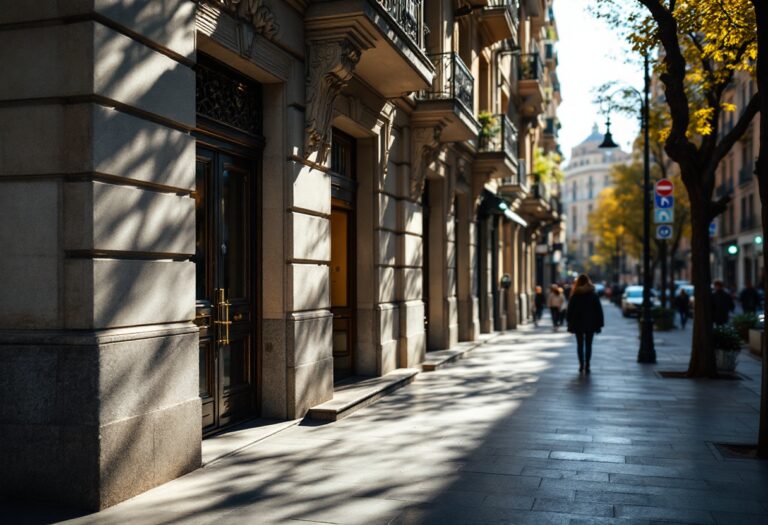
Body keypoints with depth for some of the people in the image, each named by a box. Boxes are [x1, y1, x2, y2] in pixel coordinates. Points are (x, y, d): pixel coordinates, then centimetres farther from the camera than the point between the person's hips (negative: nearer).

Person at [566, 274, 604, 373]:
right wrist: (599, 324, 4)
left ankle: (581, 365, 2)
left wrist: (570, 323, 4)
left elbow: (570, 310, -3)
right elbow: (599, 310, 0)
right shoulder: (593, 294, -1)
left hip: (578, 324, 0)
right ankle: (587, 365, -1)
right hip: (590, 323, 1)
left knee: (580, 345, 8)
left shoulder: (575, 295, -4)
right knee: (588, 345, 5)